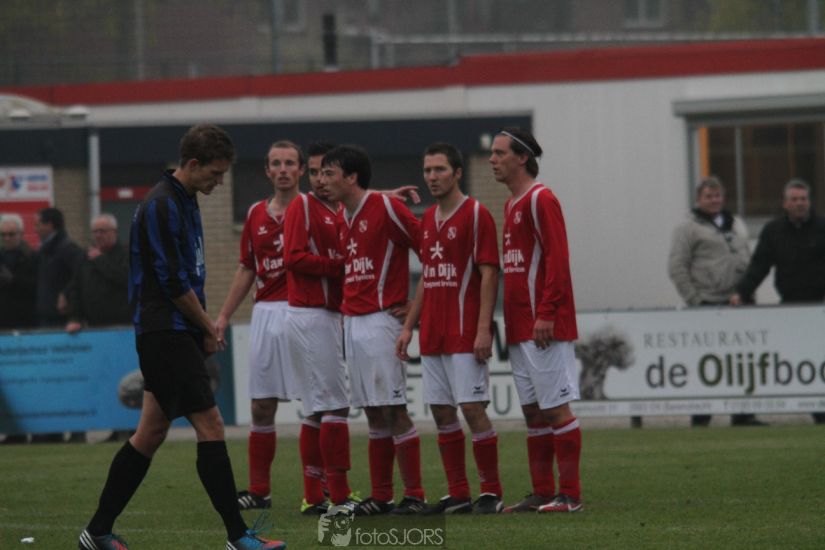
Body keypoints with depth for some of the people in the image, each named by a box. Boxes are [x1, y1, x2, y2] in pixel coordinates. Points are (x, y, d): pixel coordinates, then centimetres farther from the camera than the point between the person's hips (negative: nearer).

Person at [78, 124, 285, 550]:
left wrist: (205, 327, 12)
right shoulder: (162, 205, -16)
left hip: (172, 335, 10)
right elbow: (173, 282, -18)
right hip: (165, 334, -10)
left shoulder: (183, 200, 16)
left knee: (151, 432, 10)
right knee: (210, 426, -10)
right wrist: (209, 329, -7)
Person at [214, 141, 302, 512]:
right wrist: (224, 316, 16)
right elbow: (246, 269, 19)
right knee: (261, 407, 6)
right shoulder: (256, 214, 14)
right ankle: (258, 491, 13)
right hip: (264, 314, 5)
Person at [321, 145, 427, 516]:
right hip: (352, 320, 8)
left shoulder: (386, 208, -11)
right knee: (373, 414, 9)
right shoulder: (342, 219, 14)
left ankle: (414, 495, -4)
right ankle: (380, 497, 12)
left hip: (380, 319, -8)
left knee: (393, 411, -8)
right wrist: (346, 307, 12)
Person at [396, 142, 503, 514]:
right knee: (442, 413, 6)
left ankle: (491, 493, -2)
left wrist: (483, 329, -18)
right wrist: (409, 326, 16)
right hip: (432, 336, 7)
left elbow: (489, 273, -11)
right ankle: (458, 495, 11)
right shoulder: (428, 219, 15)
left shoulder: (476, 214, -7)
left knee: (473, 409, -8)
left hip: (465, 335, -7)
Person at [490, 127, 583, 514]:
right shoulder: (511, 205, 18)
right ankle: (542, 493, 14)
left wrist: (546, 314, -22)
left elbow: (557, 260, -17)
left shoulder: (540, 200, -10)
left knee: (556, 408, -7)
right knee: (533, 410, 10)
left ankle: (569, 495, -5)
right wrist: (512, 321, 16)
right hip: (520, 329, 9)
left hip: (544, 327, -9)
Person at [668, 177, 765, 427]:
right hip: (708, 304, -6)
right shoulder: (689, 228, -1)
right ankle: (700, 417, 0)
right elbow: (676, 267, -6)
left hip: (737, 302, 6)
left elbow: (746, 260, 24)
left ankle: (742, 415, 9)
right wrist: (694, 300, -11)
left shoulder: (736, 225, 19)